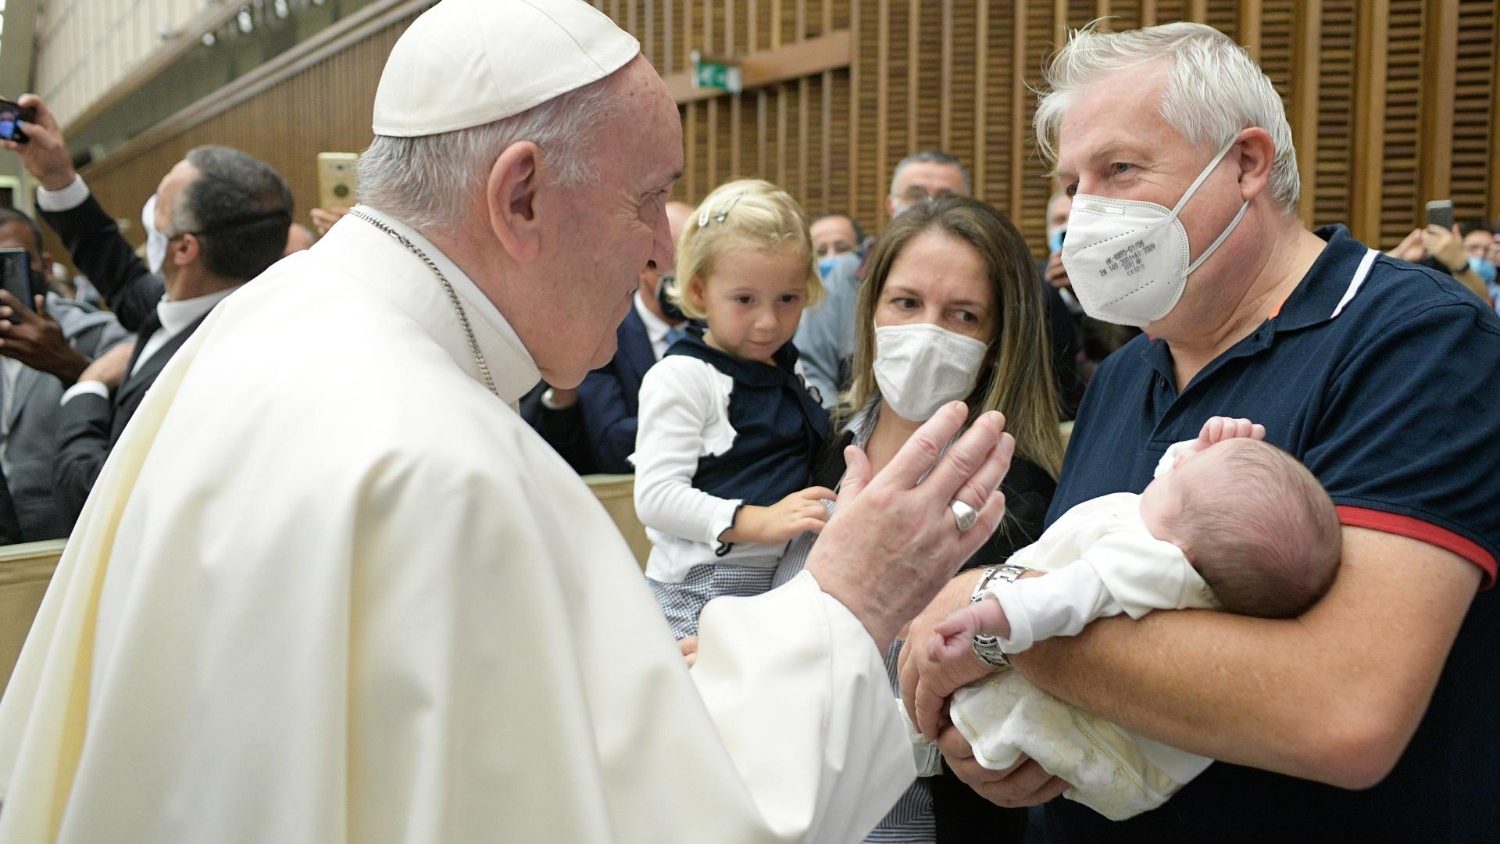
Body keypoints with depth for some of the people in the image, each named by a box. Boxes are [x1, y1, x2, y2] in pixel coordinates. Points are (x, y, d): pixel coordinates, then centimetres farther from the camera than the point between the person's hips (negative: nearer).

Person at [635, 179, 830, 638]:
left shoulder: (791, 371, 15)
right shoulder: (680, 377, -10)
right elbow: (656, 496, -18)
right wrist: (760, 521, -24)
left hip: (785, 579, 7)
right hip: (702, 591, -7)